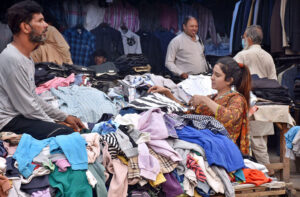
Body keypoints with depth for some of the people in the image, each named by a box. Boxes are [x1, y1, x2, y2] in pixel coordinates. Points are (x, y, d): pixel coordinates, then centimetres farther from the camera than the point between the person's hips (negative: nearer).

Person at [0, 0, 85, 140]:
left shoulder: (26, 57, 15)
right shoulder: (13, 60, -19)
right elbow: (28, 107, -19)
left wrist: (64, 117, 16)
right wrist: (56, 124, -7)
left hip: (22, 116, 11)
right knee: (67, 133, -23)